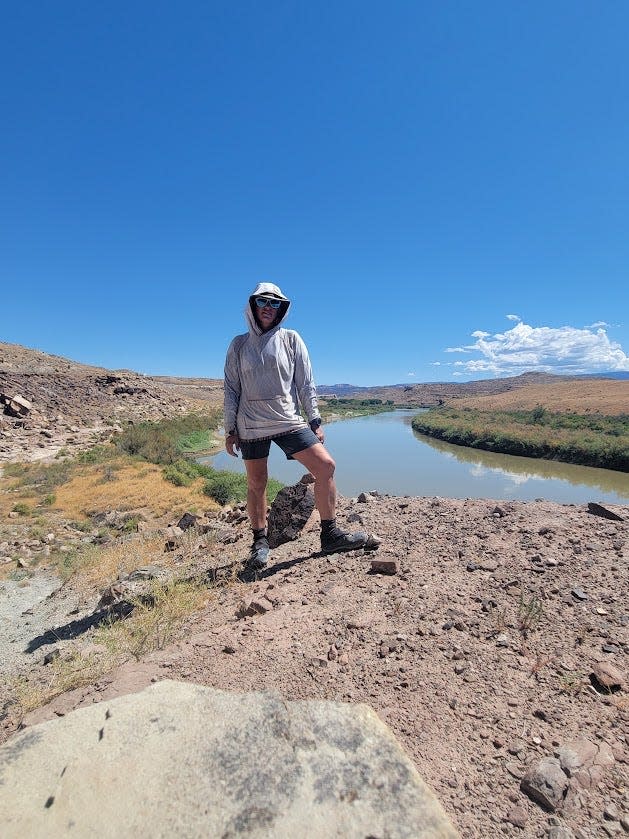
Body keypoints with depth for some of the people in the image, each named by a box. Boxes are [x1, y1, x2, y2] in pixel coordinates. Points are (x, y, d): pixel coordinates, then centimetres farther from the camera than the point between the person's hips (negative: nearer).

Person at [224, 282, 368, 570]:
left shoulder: (291, 339, 6)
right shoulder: (239, 345, 7)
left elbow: (306, 384, 5)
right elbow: (231, 390, 8)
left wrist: (315, 421, 0)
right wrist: (230, 430, 4)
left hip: (289, 421, 0)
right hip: (251, 426, 0)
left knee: (325, 466, -11)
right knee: (256, 484, 6)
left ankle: (330, 534, 4)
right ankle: (260, 541, 26)